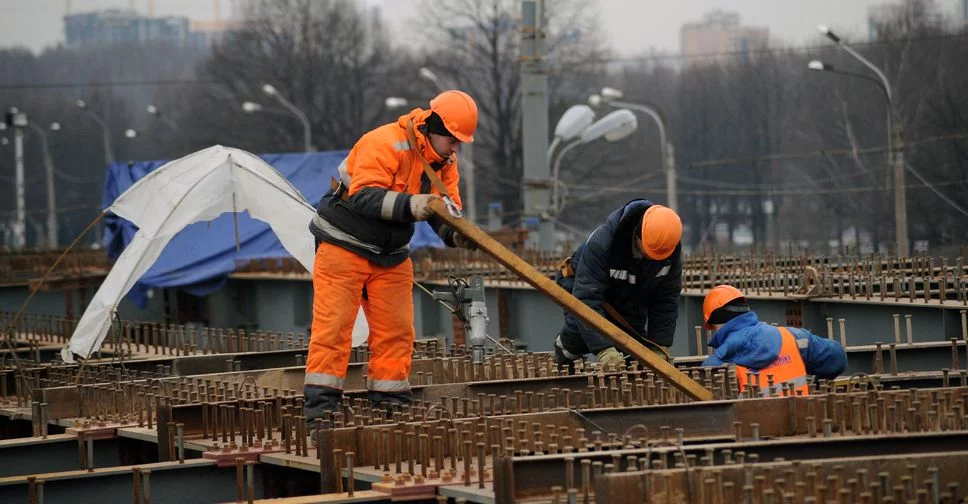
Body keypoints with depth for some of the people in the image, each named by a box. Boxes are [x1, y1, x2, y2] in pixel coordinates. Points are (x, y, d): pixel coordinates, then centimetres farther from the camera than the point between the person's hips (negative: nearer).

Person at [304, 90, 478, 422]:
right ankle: (321, 402, -9)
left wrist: (455, 234, -23)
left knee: (396, 328, 3)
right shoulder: (384, 144, -24)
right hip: (344, 246, -7)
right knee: (334, 322, -9)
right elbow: (363, 196, -32)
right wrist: (409, 205, -44)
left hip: (391, 256, 7)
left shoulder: (444, 161, 2)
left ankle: (390, 401, 9)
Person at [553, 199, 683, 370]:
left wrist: (660, 346, -22)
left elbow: (666, 299, -15)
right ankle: (565, 346, 7)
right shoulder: (601, 242, -41)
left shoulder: (672, 248, -26)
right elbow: (586, 298, -44)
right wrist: (604, 349, -51)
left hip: (630, 301, 4)